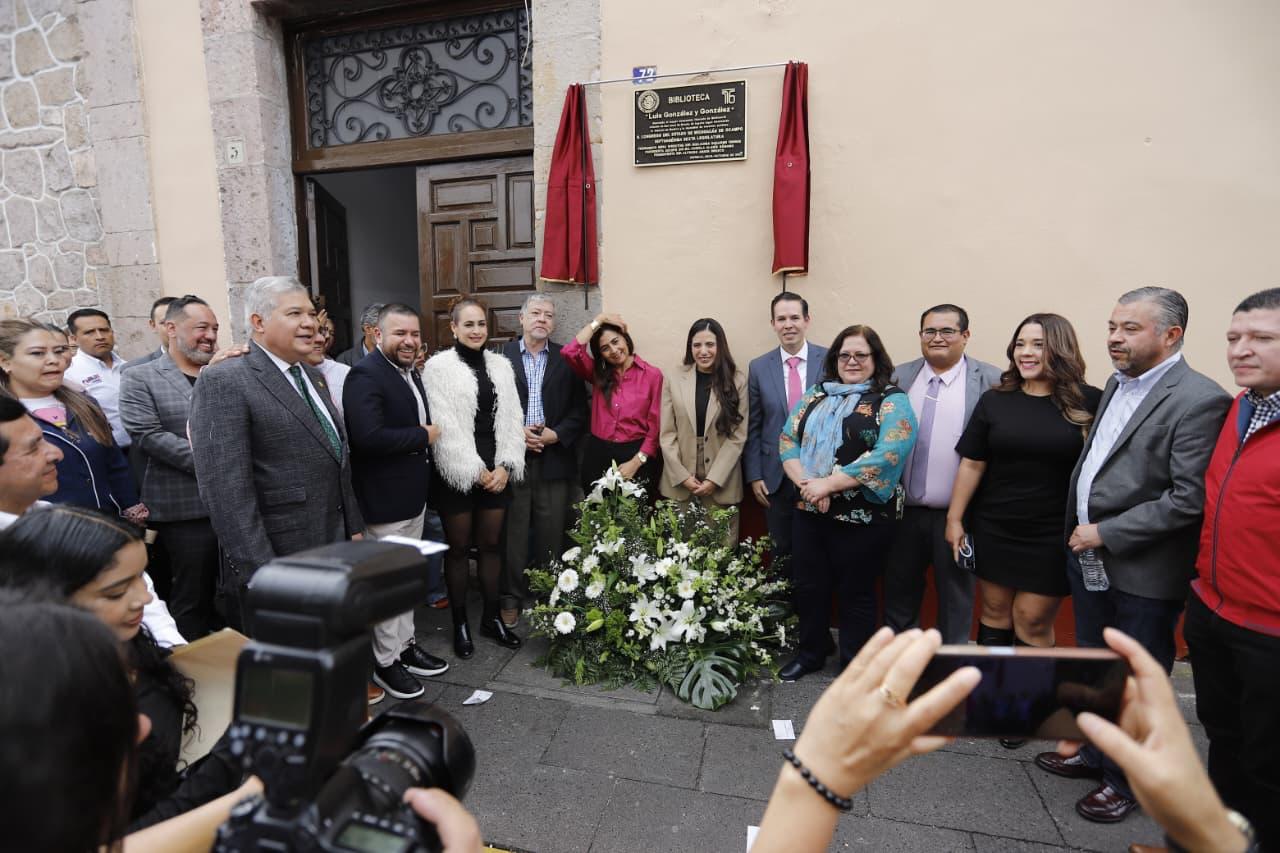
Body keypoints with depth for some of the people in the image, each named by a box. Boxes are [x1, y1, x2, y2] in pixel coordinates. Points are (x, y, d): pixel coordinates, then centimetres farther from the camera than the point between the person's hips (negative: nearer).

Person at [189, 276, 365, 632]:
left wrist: (354, 528, 15)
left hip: (334, 554, 7)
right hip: (274, 563, -7)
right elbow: (226, 490, -19)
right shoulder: (223, 382, -13)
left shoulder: (314, 377, 13)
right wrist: (262, 574, -20)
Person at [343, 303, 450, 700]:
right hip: (385, 501, -9)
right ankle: (384, 662, 22)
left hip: (413, 496, 9)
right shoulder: (365, 375, -18)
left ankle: (404, 646, 35)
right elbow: (369, 436, -31)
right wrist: (423, 436, -19)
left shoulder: (410, 374, 11)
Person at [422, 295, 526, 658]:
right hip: (458, 474, -4)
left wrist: (505, 467, -6)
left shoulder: (500, 366, 8)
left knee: (490, 545, 12)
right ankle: (460, 624, 22)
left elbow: (511, 420, 5)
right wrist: (475, 471, -13)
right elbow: (445, 427, -11)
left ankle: (492, 618, 26)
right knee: (458, 548, 8)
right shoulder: (439, 367, -5)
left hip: (496, 472, 4)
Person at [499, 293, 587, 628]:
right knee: (513, 532, 6)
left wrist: (557, 434, -9)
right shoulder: (501, 356, 4)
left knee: (551, 533, 7)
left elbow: (579, 409, 4)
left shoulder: (567, 359, 7)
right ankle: (511, 597, 21)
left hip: (555, 459, 1)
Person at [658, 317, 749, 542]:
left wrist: (714, 479, -10)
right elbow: (667, 434, 0)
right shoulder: (674, 379, 2)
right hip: (680, 482, 1)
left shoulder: (737, 381, -1)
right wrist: (683, 476, -8)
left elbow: (738, 436, -4)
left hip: (721, 483, -1)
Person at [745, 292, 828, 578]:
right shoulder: (758, 367, 2)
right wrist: (754, 476, 0)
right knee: (781, 552, 14)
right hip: (776, 477, 2)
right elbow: (752, 427, 4)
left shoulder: (830, 361, -3)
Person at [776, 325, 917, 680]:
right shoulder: (815, 395, 10)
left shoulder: (892, 401, -6)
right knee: (808, 585, 14)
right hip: (809, 511, 5)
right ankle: (811, 652, 36)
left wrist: (827, 484, -21)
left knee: (855, 593, 10)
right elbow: (787, 440, 3)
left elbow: (887, 456, -19)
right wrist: (805, 484, -14)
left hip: (862, 517, -4)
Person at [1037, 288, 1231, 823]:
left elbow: (1188, 499, -21)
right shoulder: (1117, 385, 9)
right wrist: (1079, 530, 8)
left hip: (1143, 570, -7)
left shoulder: (1199, 400, -17)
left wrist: (1106, 533, -18)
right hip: (1088, 556, 7)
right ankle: (1095, 752, 42)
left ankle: (1127, 779, 32)